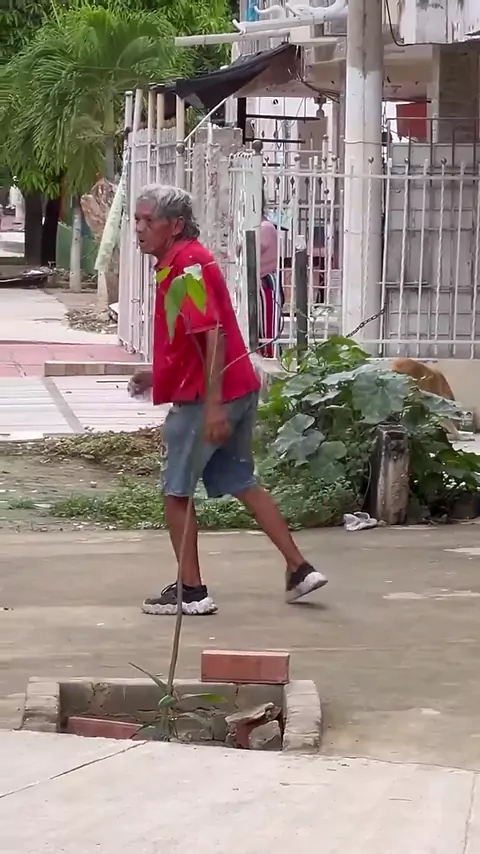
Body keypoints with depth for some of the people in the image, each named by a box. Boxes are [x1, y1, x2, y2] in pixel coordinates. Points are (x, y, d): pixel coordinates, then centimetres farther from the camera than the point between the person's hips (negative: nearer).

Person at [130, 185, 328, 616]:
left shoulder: (187, 265, -16)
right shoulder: (185, 262, 16)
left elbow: (212, 334, -24)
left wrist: (213, 404, -29)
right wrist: (159, 375, 24)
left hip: (205, 397, -10)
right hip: (239, 388, 10)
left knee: (177, 491, 0)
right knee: (240, 482, 17)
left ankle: (191, 591, 4)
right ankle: (299, 569, 16)